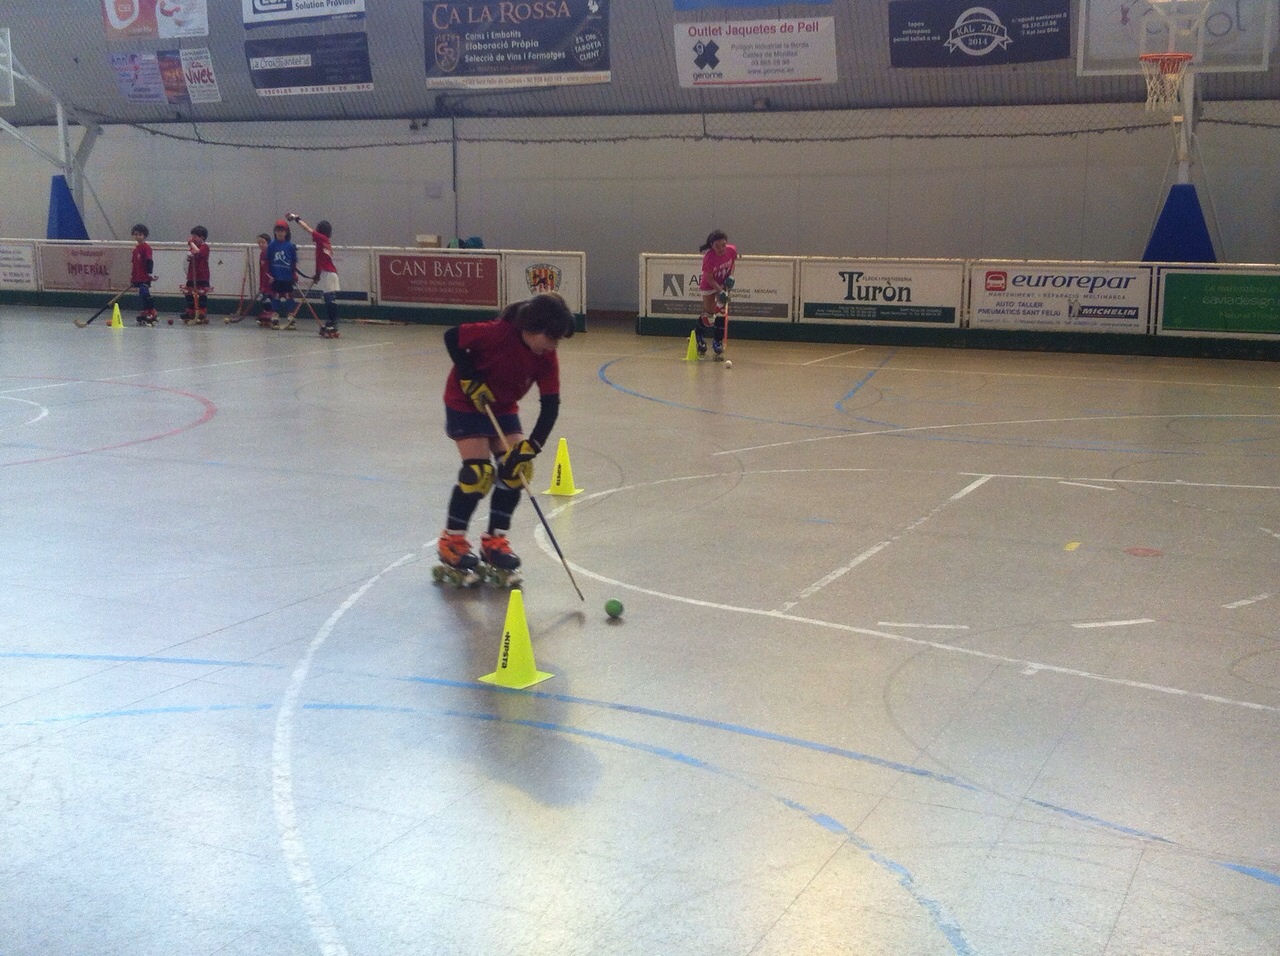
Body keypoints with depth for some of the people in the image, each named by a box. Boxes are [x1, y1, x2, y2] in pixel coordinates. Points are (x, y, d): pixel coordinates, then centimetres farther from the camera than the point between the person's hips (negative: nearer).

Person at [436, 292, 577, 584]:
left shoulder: (547, 358, -15)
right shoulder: (498, 333, -31)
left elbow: (550, 406, -16)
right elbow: (451, 337, -22)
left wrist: (530, 447, -26)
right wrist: (471, 381, -24)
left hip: (503, 406, 6)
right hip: (466, 402, -6)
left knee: (518, 468, -5)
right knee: (479, 471, -15)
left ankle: (495, 539, 10)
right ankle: (451, 539, 2)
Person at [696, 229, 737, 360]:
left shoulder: (732, 250, -22)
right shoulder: (709, 258, -33)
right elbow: (709, 279, -23)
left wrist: (731, 275, -13)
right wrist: (720, 291, -31)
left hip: (724, 284, 3)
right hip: (709, 286, -3)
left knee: (721, 313, -4)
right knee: (709, 316, 2)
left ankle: (718, 343, 10)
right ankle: (698, 334, 35)